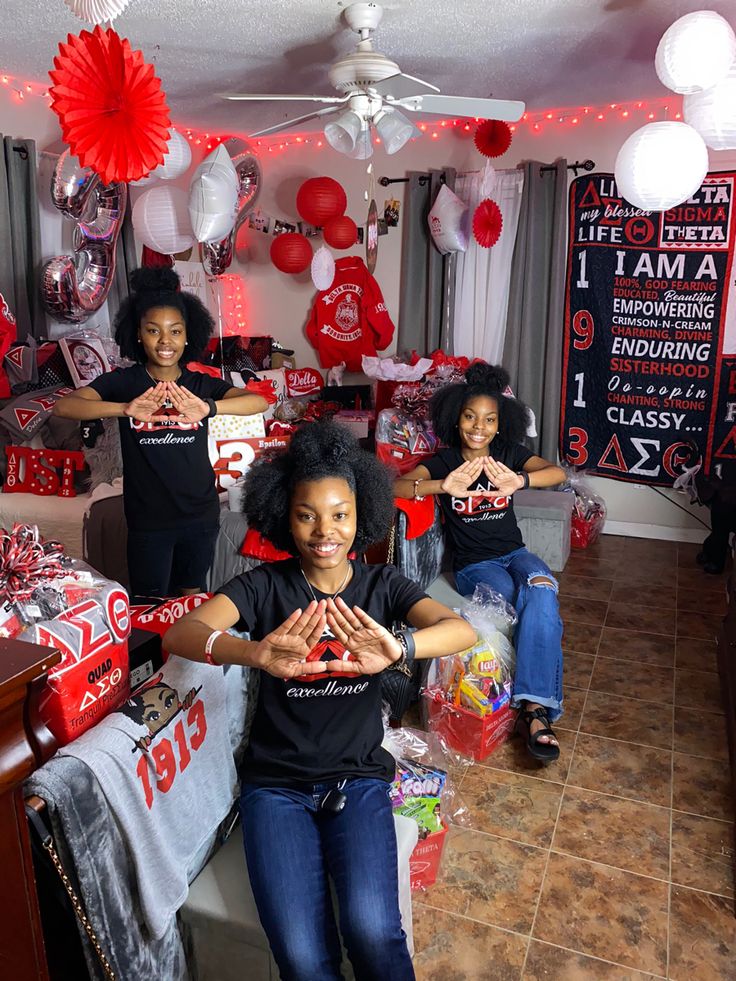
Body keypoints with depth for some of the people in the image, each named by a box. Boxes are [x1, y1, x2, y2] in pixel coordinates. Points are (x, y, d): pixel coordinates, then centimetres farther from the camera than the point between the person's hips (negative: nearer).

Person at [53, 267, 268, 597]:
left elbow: (259, 401, -19)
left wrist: (208, 408, -38)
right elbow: (63, 406, -20)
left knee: (191, 598, 20)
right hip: (147, 520, -1)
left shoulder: (201, 384, -3)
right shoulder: (123, 381, -6)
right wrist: (125, 409, -37)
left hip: (200, 515, 1)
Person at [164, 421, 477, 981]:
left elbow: (462, 630, -17)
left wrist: (398, 649, -41)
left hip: (358, 779, 1)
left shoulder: (381, 585, 0)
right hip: (276, 784, 0)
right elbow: (180, 634, -21)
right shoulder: (266, 586, -4)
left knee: (372, 931, -23)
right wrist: (257, 654, -43)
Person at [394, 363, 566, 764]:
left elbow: (558, 472, -17)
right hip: (473, 565, -2)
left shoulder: (509, 454, 2)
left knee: (541, 586, -33)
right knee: (544, 613, -28)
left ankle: (533, 708, -34)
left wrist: (519, 481, -40)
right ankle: (539, 705, -17)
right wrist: (444, 486, -41)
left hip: (513, 553, 3)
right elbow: (394, 487, -22)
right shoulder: (445, 461, -4)